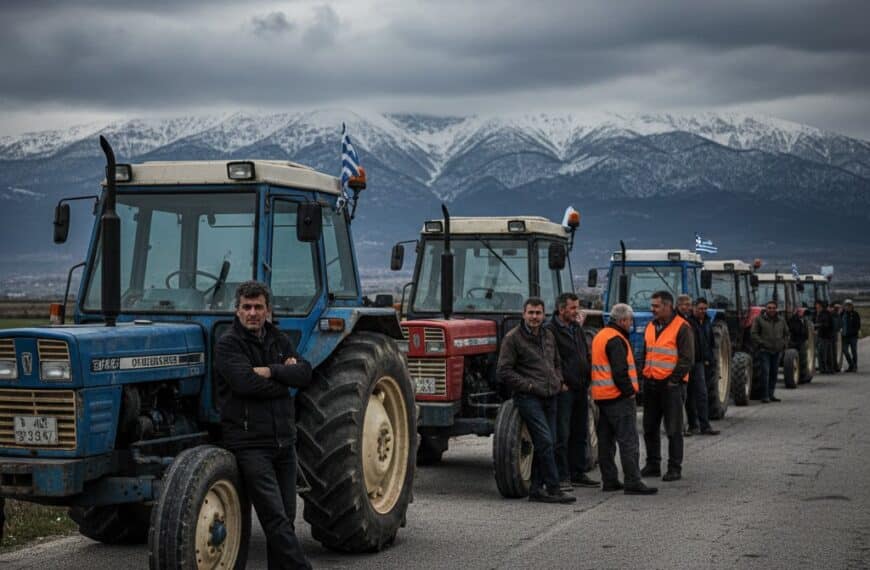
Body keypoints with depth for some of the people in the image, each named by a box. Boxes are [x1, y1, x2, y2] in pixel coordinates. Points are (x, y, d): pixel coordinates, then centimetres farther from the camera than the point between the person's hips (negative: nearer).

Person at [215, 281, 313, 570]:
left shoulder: (279, 340, 14)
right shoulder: (228, 344, -5)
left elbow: (305, 374, -1)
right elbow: (246, 382, -20)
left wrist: (270, 371, -15)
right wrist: (284, 377, -6)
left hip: (284, 440, 6)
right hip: (250, 444, -6)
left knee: (286, 517, 9)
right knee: (275, 518, -11)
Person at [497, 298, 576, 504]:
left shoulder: (549, 336, 15)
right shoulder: (513, 338, -6)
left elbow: (557, 362, 29)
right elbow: (503, 371, -9)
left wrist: (558, 381, 11)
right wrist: (528, 385, -13)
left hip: (549, 397, 7)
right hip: (528, 397, -7)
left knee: (549, 444, 6)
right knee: (545, 441, -14)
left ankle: (536, 489, 13)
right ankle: (553, 488, -9)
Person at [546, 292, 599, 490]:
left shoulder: (578, 328, 16)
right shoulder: (551, 330, -10)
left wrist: (588, 379, 13)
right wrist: (560, 382, -15)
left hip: (581, 389, 8)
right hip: (564, 390, -8)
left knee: (580, 433, 12)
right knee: (562, 435, -6)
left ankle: (578, 473, 21)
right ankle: (562, 477, -3)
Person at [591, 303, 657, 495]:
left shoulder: (600, 337, 16)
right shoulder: (616, 340, -15)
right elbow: (620, 371, -22)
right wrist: (629, 391, -13)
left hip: (602, 396, 10)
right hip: (619, 397, -10)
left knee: (606, 440, 12)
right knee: (628, 440, -8)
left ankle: (609, 480, 16)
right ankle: (632, 482, -10)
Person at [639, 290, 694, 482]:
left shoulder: (682, 328, -10)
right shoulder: (651, 326, 13)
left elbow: (687, 359, -12)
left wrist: (673, 380, -13)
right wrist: (643, 373, 10)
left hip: (671, 385, -7)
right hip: (651, 384, 7)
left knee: (673, 429, -1)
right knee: (650, 427, 12)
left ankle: (675, 468, 6)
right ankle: (652, 465, 22)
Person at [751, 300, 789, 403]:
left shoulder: (781, 321, 12)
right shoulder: (759, 320, -1)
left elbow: (786, 333, 22)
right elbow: (753, 333, -3)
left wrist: (784, 344, 9)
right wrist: (761, 343, -12)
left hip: (777, 351, 5)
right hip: (764, 351, -5)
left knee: (774, 373, 8)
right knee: (765, 372, -11)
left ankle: (771, 394, 17)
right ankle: (765, 396, -10)